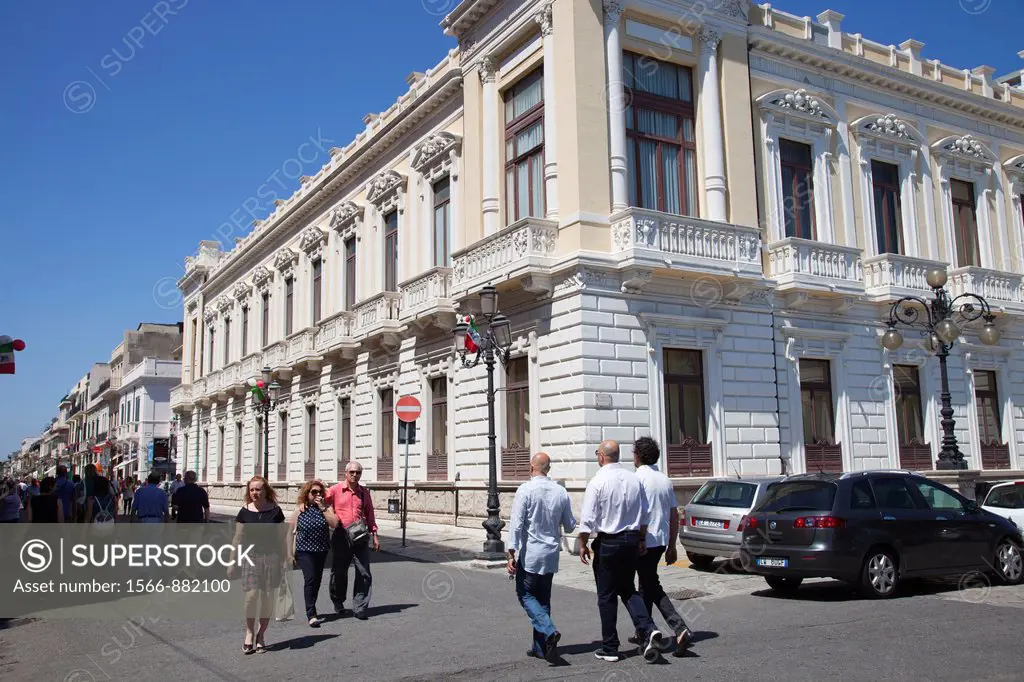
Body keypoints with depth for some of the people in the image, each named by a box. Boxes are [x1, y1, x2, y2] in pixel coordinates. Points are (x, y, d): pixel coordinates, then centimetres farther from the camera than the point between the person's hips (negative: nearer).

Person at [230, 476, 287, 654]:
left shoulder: (275, 511, 1)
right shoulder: (244, 512, 4)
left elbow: (282, 537, 6)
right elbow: (238, 538, 8)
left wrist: (285, 560, 3)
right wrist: (232, 563, 8)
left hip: (271, 557, 0)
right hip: (251, 557, 0)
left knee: (268, 596, 2)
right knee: (251, 594, -13)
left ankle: (261, 634, 18)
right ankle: (249, 631, 8)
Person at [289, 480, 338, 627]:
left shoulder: (326, 507, 3)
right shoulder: (299, 509, -2)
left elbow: (334, 524, -12)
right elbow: (291, 532, 1)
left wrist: (322, 507, -16)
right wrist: (291, 553, -1)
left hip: (322, 550, 3)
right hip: (304, 551, -3)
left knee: (317, 581, 11)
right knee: (310, 579, -15)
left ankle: (311, 609, 29)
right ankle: (311, 615, -18)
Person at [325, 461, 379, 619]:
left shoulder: (364, 492, 11)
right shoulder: (335, 490, 2)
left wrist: (374, 536, 13)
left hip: (361, 536, 2)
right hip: (341, 536, -2)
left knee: (364, 574, -2)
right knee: (339, 572, 10)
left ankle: (359, 608, 5)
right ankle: (338, 601, 32)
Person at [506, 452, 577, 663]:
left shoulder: (525, 490, -12)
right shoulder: (561, 492, 1)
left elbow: (516, 523, -16)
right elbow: (570, 526, 9)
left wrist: (511, 553, -14)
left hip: (530, 554, -5)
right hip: (551, 555, 5)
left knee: (526, 594, 6)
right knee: (543, 598, 15)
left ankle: (549, 631, -15)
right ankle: (541, 647, 16)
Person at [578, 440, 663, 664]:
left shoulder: (598, 482, -14)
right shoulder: (634, 479, 3)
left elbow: (588, 518, -13)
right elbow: (645, 513, 10)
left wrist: (583, 544, -2)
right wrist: (641, 540, 20)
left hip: (608, 542, -5)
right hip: (632, 540, 5)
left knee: (606, 596, 6)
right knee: (628, 590, 18)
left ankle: (610, 649, 13)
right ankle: (648, 630, -3)